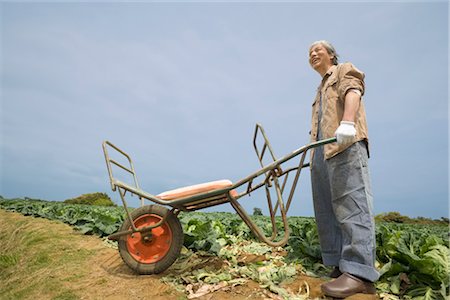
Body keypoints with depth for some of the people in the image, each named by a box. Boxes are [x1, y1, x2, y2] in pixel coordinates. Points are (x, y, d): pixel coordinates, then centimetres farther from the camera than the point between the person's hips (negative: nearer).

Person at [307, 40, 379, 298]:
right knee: (326, 211, 1)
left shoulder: (345, 70, 16)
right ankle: (340, 266, 4)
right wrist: (313, 155, 23)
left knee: (351, 204, -16)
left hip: (346, 145, -8)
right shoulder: (321, 89, 37)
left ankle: (359, 273, -19)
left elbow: (353, 93, -8)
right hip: (321, 152, 8)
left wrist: (347, 122, -28)